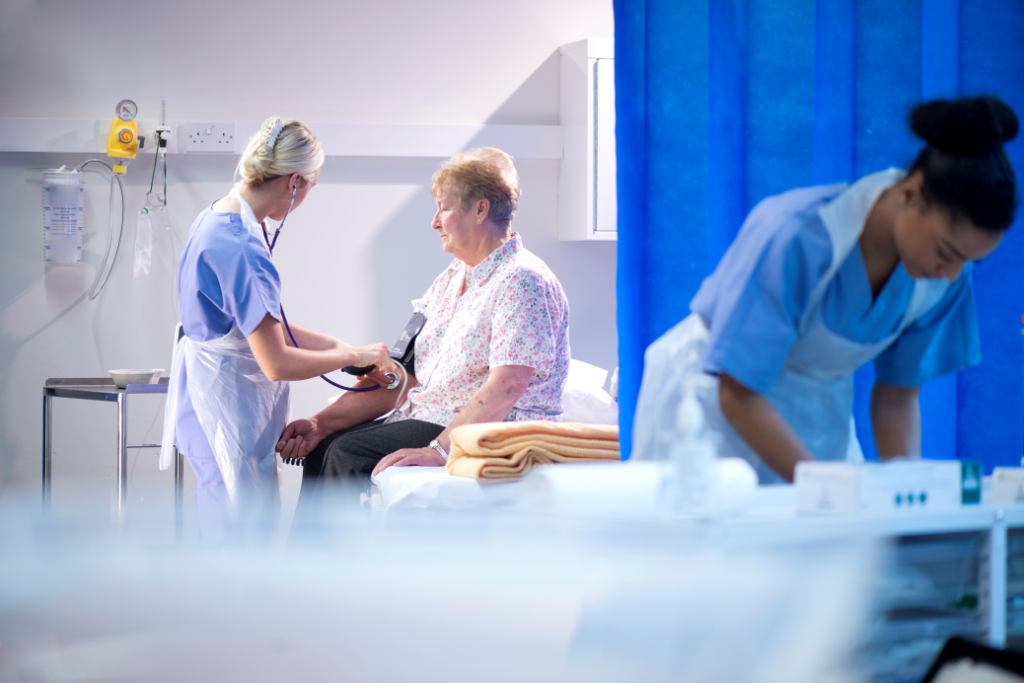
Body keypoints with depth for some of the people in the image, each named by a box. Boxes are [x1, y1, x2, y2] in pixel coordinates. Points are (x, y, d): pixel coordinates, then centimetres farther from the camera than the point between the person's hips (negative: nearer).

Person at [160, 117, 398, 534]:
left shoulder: (219, 218, 7)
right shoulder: (238, 247, -26)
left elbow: (264, 325, 13)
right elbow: (277, 363, -26)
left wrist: (341, 347, 7)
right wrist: (355, 355, -12)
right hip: (232, 402, -11)